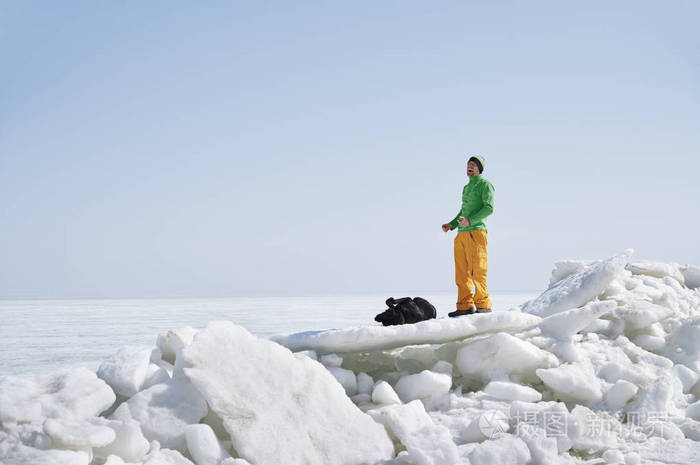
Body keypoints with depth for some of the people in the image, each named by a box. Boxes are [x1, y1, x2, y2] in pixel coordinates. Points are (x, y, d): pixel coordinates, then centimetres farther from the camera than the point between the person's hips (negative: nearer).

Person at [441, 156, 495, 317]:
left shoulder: (485, 184, 2)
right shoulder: (466, 187, 27)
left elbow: (489, 208, -10)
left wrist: (470, 221, -21)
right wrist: (451, 225, 16)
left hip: (475, 231, -8)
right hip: (461, 234, 8)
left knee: (477, 271, -10)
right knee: (461, 272, 3)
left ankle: (483, 305, -5)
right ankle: (465, 306, 5)